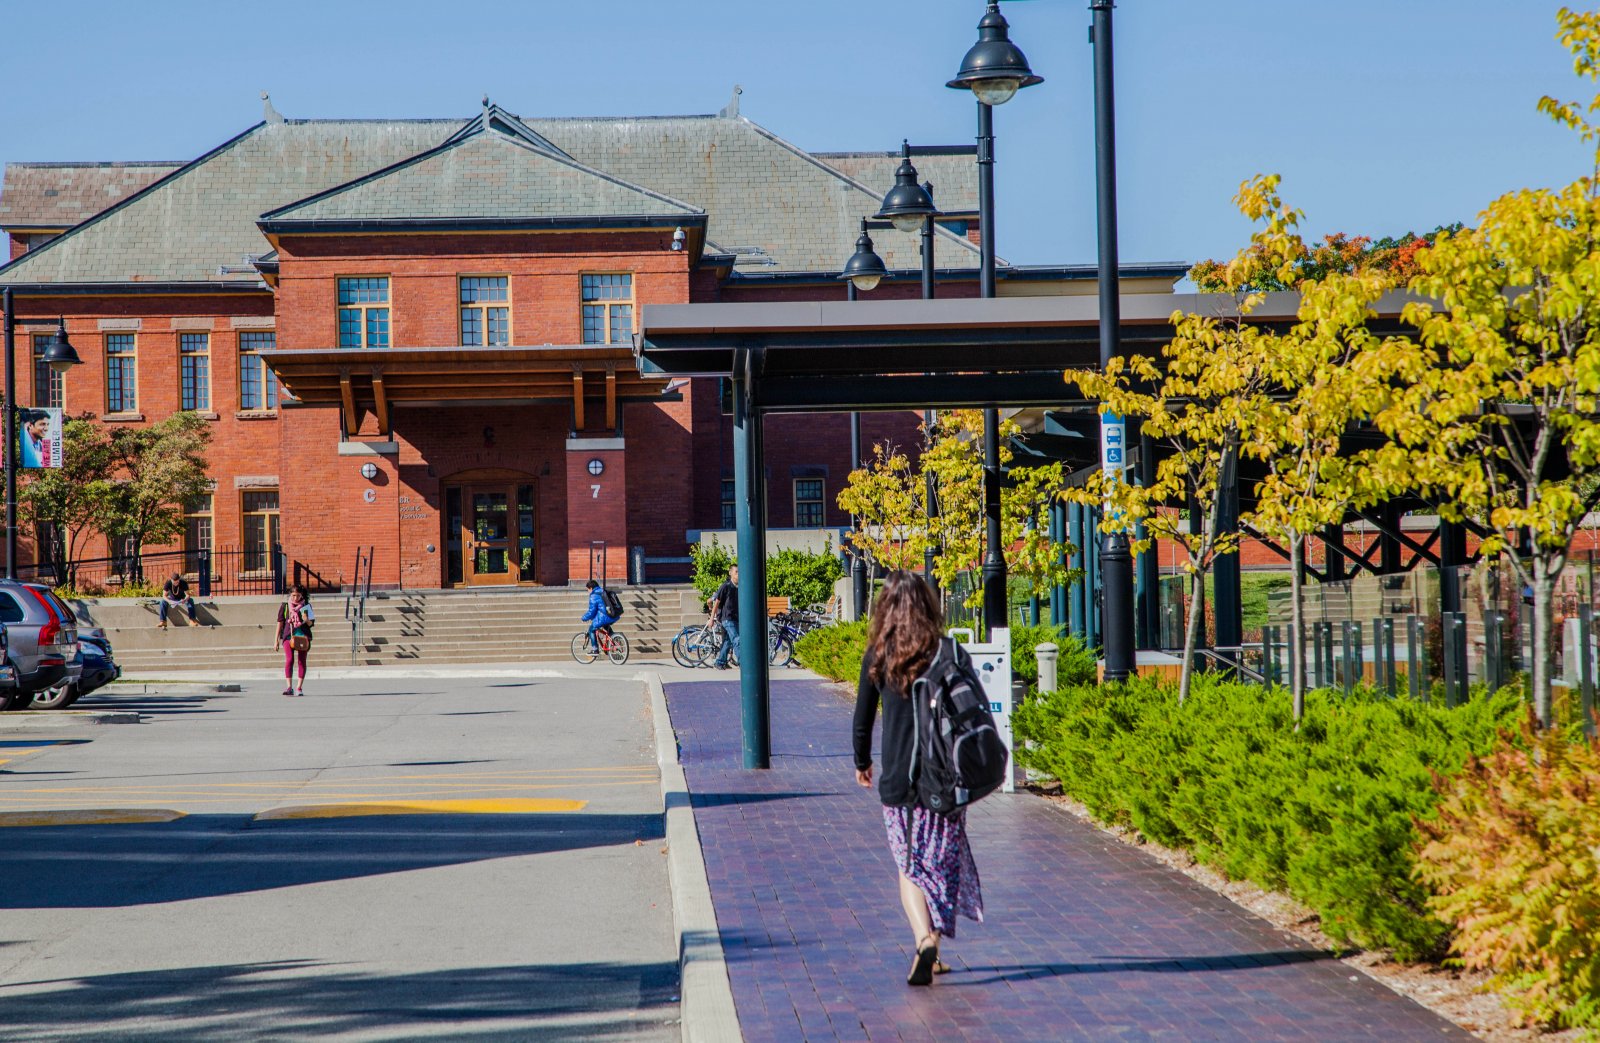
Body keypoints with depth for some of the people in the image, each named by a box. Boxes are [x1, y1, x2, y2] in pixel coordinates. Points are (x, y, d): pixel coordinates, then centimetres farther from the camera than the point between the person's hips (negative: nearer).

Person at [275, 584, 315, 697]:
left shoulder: (306, 606, 8)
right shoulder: (285, 606, 6)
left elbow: (311, 623, 11)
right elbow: (280, 623, 8)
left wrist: (306, 620, -13)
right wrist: (277, 639, 5)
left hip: (303, 636, 1)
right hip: (288, 636, -1)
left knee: (302, 661, 3)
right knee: (289, 660, -14)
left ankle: (299, 687, 9)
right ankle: (289, 687, -18)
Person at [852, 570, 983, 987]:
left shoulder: (877, 658, -3)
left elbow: (863, 717, 4)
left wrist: (861, 762, 20)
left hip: (897, 781, 0)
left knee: (909, 868, 7)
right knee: (942, 863, 12)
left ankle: (925, 940, -14)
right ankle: (929, 952, 13)